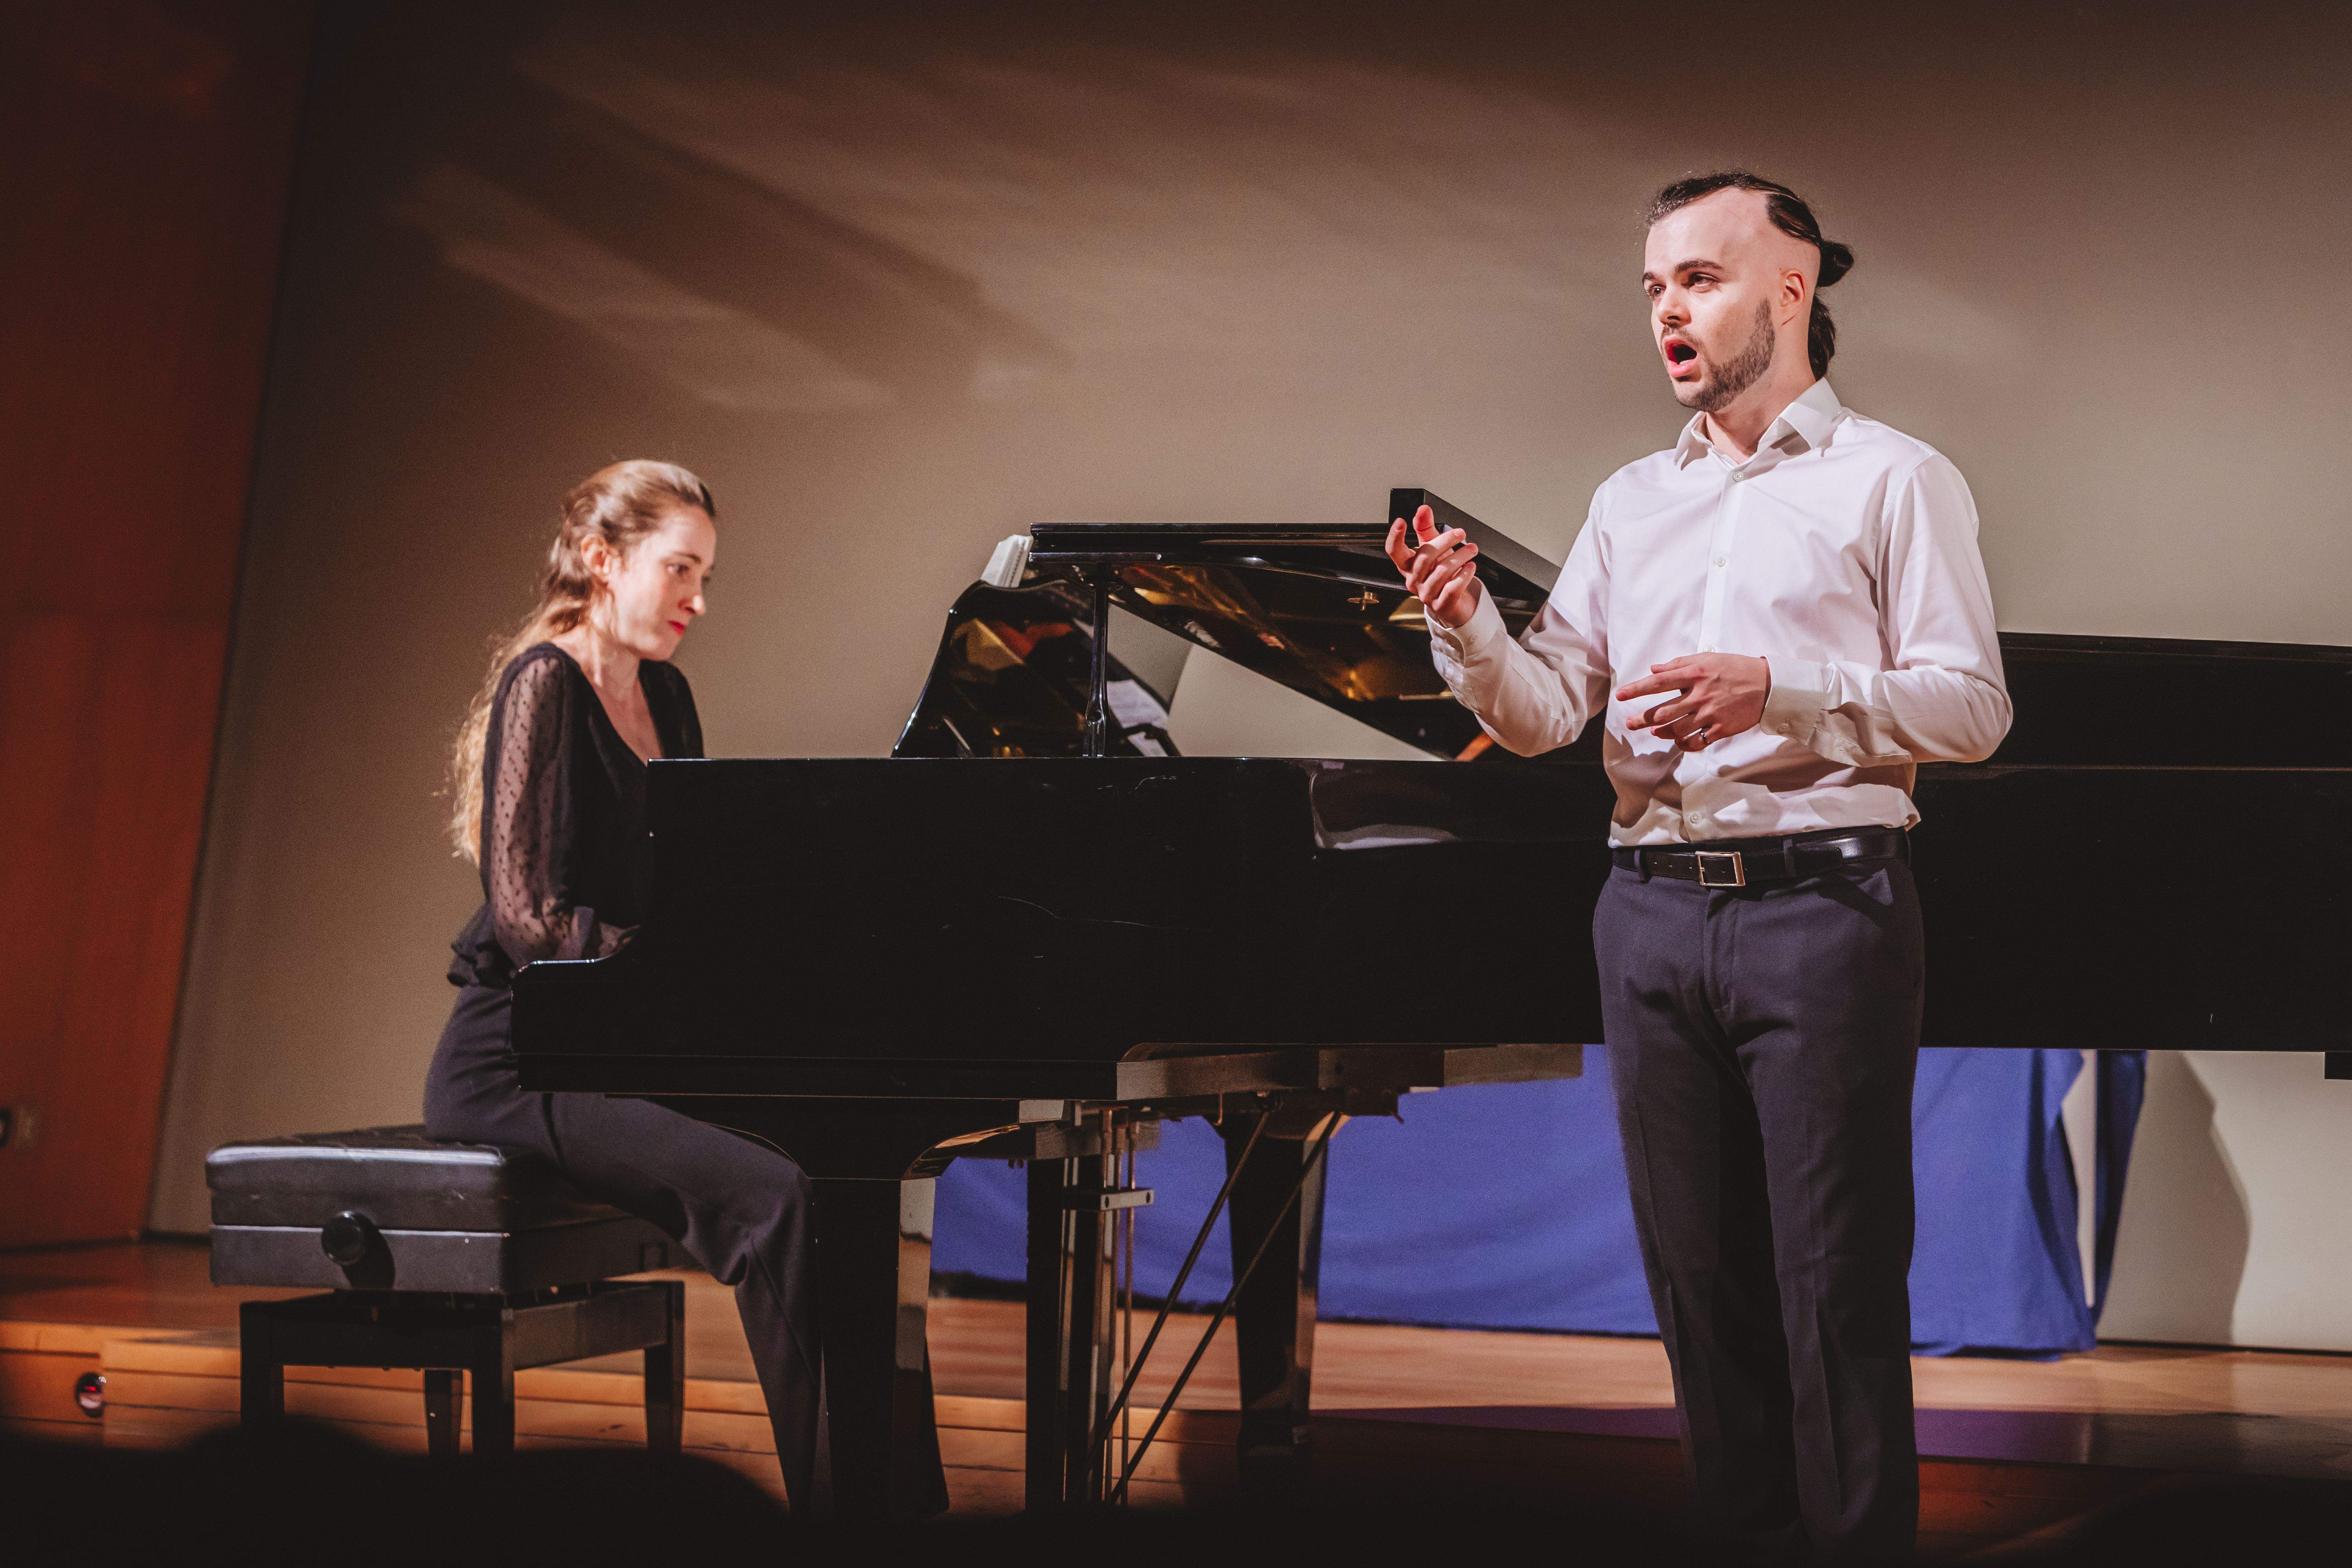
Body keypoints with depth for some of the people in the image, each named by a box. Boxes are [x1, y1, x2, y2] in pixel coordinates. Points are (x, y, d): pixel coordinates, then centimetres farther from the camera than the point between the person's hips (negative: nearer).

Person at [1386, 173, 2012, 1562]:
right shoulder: (1631, 501, 18)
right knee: (1697, 1275, 8)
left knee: (1837, 1288, -4)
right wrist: (1466, 624, -10)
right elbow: (1546, 716, 10)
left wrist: (1777, 690, -18)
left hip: (1822, 905, -5)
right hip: (1654, 913, 5)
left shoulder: (1890, 478, 4)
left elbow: (1971, 706, -5)